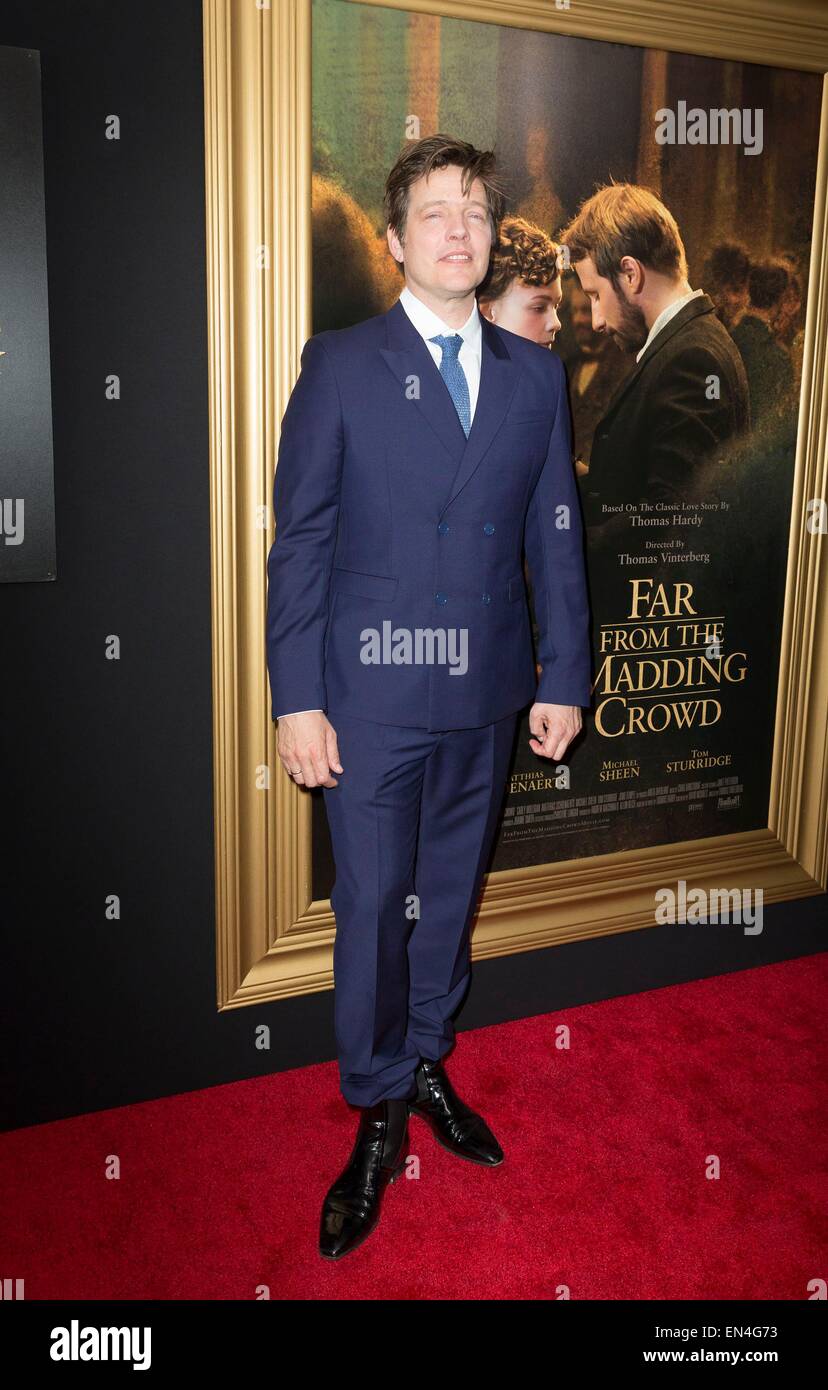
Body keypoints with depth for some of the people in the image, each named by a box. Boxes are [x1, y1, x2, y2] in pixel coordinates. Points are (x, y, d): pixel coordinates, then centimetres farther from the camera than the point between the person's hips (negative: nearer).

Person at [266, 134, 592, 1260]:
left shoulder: (535, 374, 7)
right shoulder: (340, 365, -2)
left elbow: (556, 535, 8)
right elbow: (299, 541, -5)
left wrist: (564, 678, 4)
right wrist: (298, 699, -10)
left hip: (488, 693, 4)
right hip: (373, 691, -3)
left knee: (451, 892, 16)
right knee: (374, 904, 5)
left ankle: (427, 1062, 38)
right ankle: (380, 1115, 24)